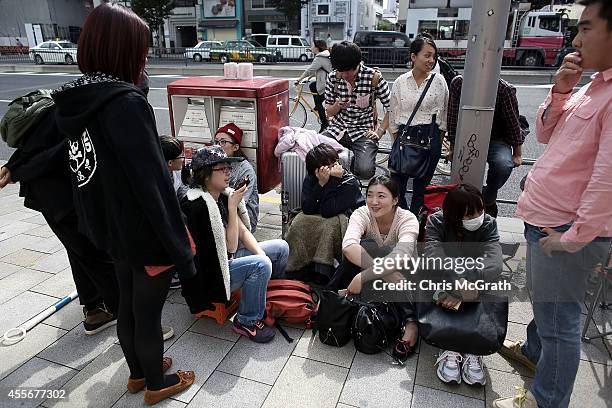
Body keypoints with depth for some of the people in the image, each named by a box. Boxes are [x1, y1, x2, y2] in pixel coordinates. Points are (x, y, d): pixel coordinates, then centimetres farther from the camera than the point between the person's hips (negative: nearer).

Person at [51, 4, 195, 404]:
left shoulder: (76, 98, 2)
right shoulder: (125, 102, -25)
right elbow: (152, 183, -26)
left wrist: (165, 148, 23)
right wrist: (181, 248, -19)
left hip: (112, 229, 8)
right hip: (146, 235, -8)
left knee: (128, 304, 24)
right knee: (148, 312, 12)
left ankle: (138, 372, 47)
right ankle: (157, 384, 36)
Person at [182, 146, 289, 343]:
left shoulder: (224, 196, 2)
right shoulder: (199, 206, -24)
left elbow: (243, 232, 4)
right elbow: (230, 246, -22)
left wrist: (263, 256, -10)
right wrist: (232, 207, -22)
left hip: (229, 259, 9)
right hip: (211, 274, -9)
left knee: (281, 247, 6)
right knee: (260, 265, -31)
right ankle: (247, 322, -10)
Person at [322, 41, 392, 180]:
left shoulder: (373, 77, -8)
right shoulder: (333, 77, 1)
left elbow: (391, 108, -2)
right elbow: (329, 112, 8)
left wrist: (379, 131, -10)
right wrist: (337, 106, -13)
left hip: (363, 132, -3)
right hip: (337, 129, 3)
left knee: (364, 171, -28)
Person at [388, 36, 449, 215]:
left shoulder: (439, 81, 0)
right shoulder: (400, 82, 3)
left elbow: (443, 114, 5)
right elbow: (393, 115, 9)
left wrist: (438, 143, 2)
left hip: (429, 136, -1)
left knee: (421, 186, 9)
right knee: (396, 184, 3)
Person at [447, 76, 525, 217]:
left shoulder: (505, 89, -13)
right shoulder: (458, 83, -7)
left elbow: (513, 122, -5)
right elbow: (453, 118, 0)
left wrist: (517, 154, 0)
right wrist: (453, 148, 3)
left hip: (497, 141, -2)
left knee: (503, 164, -33)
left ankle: (487, 199, -3)